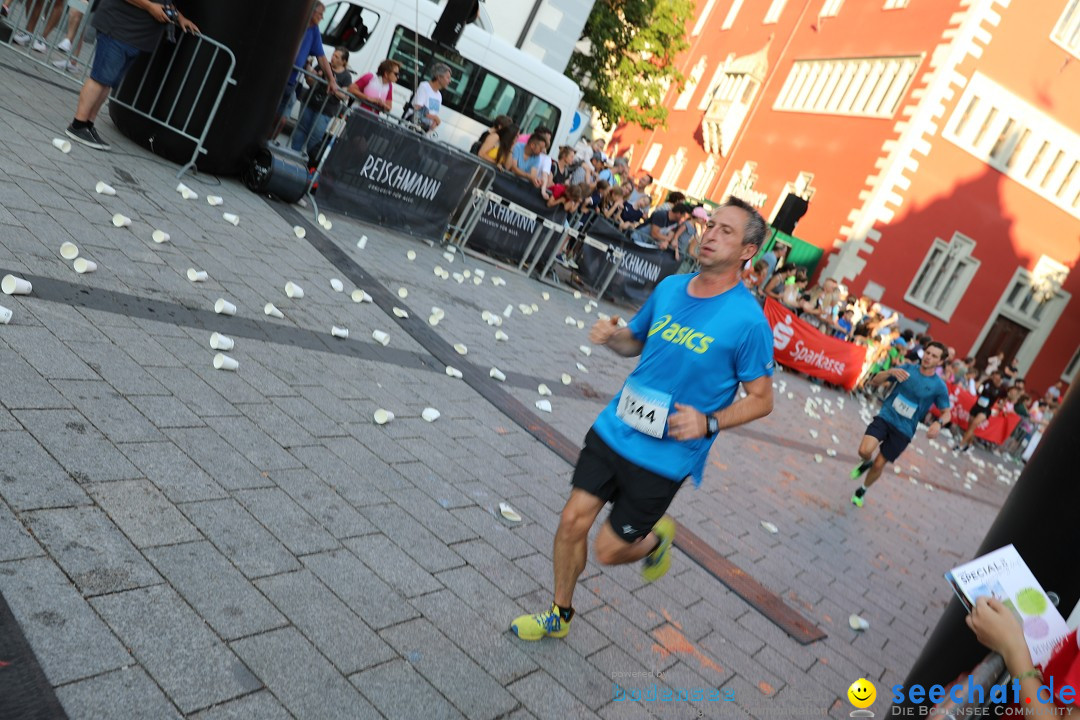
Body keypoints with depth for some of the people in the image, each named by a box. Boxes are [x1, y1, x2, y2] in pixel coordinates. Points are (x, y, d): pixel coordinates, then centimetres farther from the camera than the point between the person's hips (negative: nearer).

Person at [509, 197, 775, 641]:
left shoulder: (748, 321, -15)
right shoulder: (669, 287, 2)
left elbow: (762, 399, -7)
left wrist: (709, 423, -22)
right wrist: (612, 336, -6)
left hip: (666, 457, -5)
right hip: (614, 430, 5)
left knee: (608, 550, 3)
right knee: (573, 521, 6)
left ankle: (657, 539, 38)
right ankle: (559, 615, 31)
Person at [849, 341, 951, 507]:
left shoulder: (939, 386, -7)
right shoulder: (908, 368, -1)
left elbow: (946, 412, 3)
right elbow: (875, 382, -1)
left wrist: (939, 423, -21)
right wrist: (890, 372, -22)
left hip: (903, 430, -1)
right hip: (885, 417, 1)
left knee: (879, 464, 1)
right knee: (864, 451, -23)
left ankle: (862, 491, 31)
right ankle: (867, 462, 16)